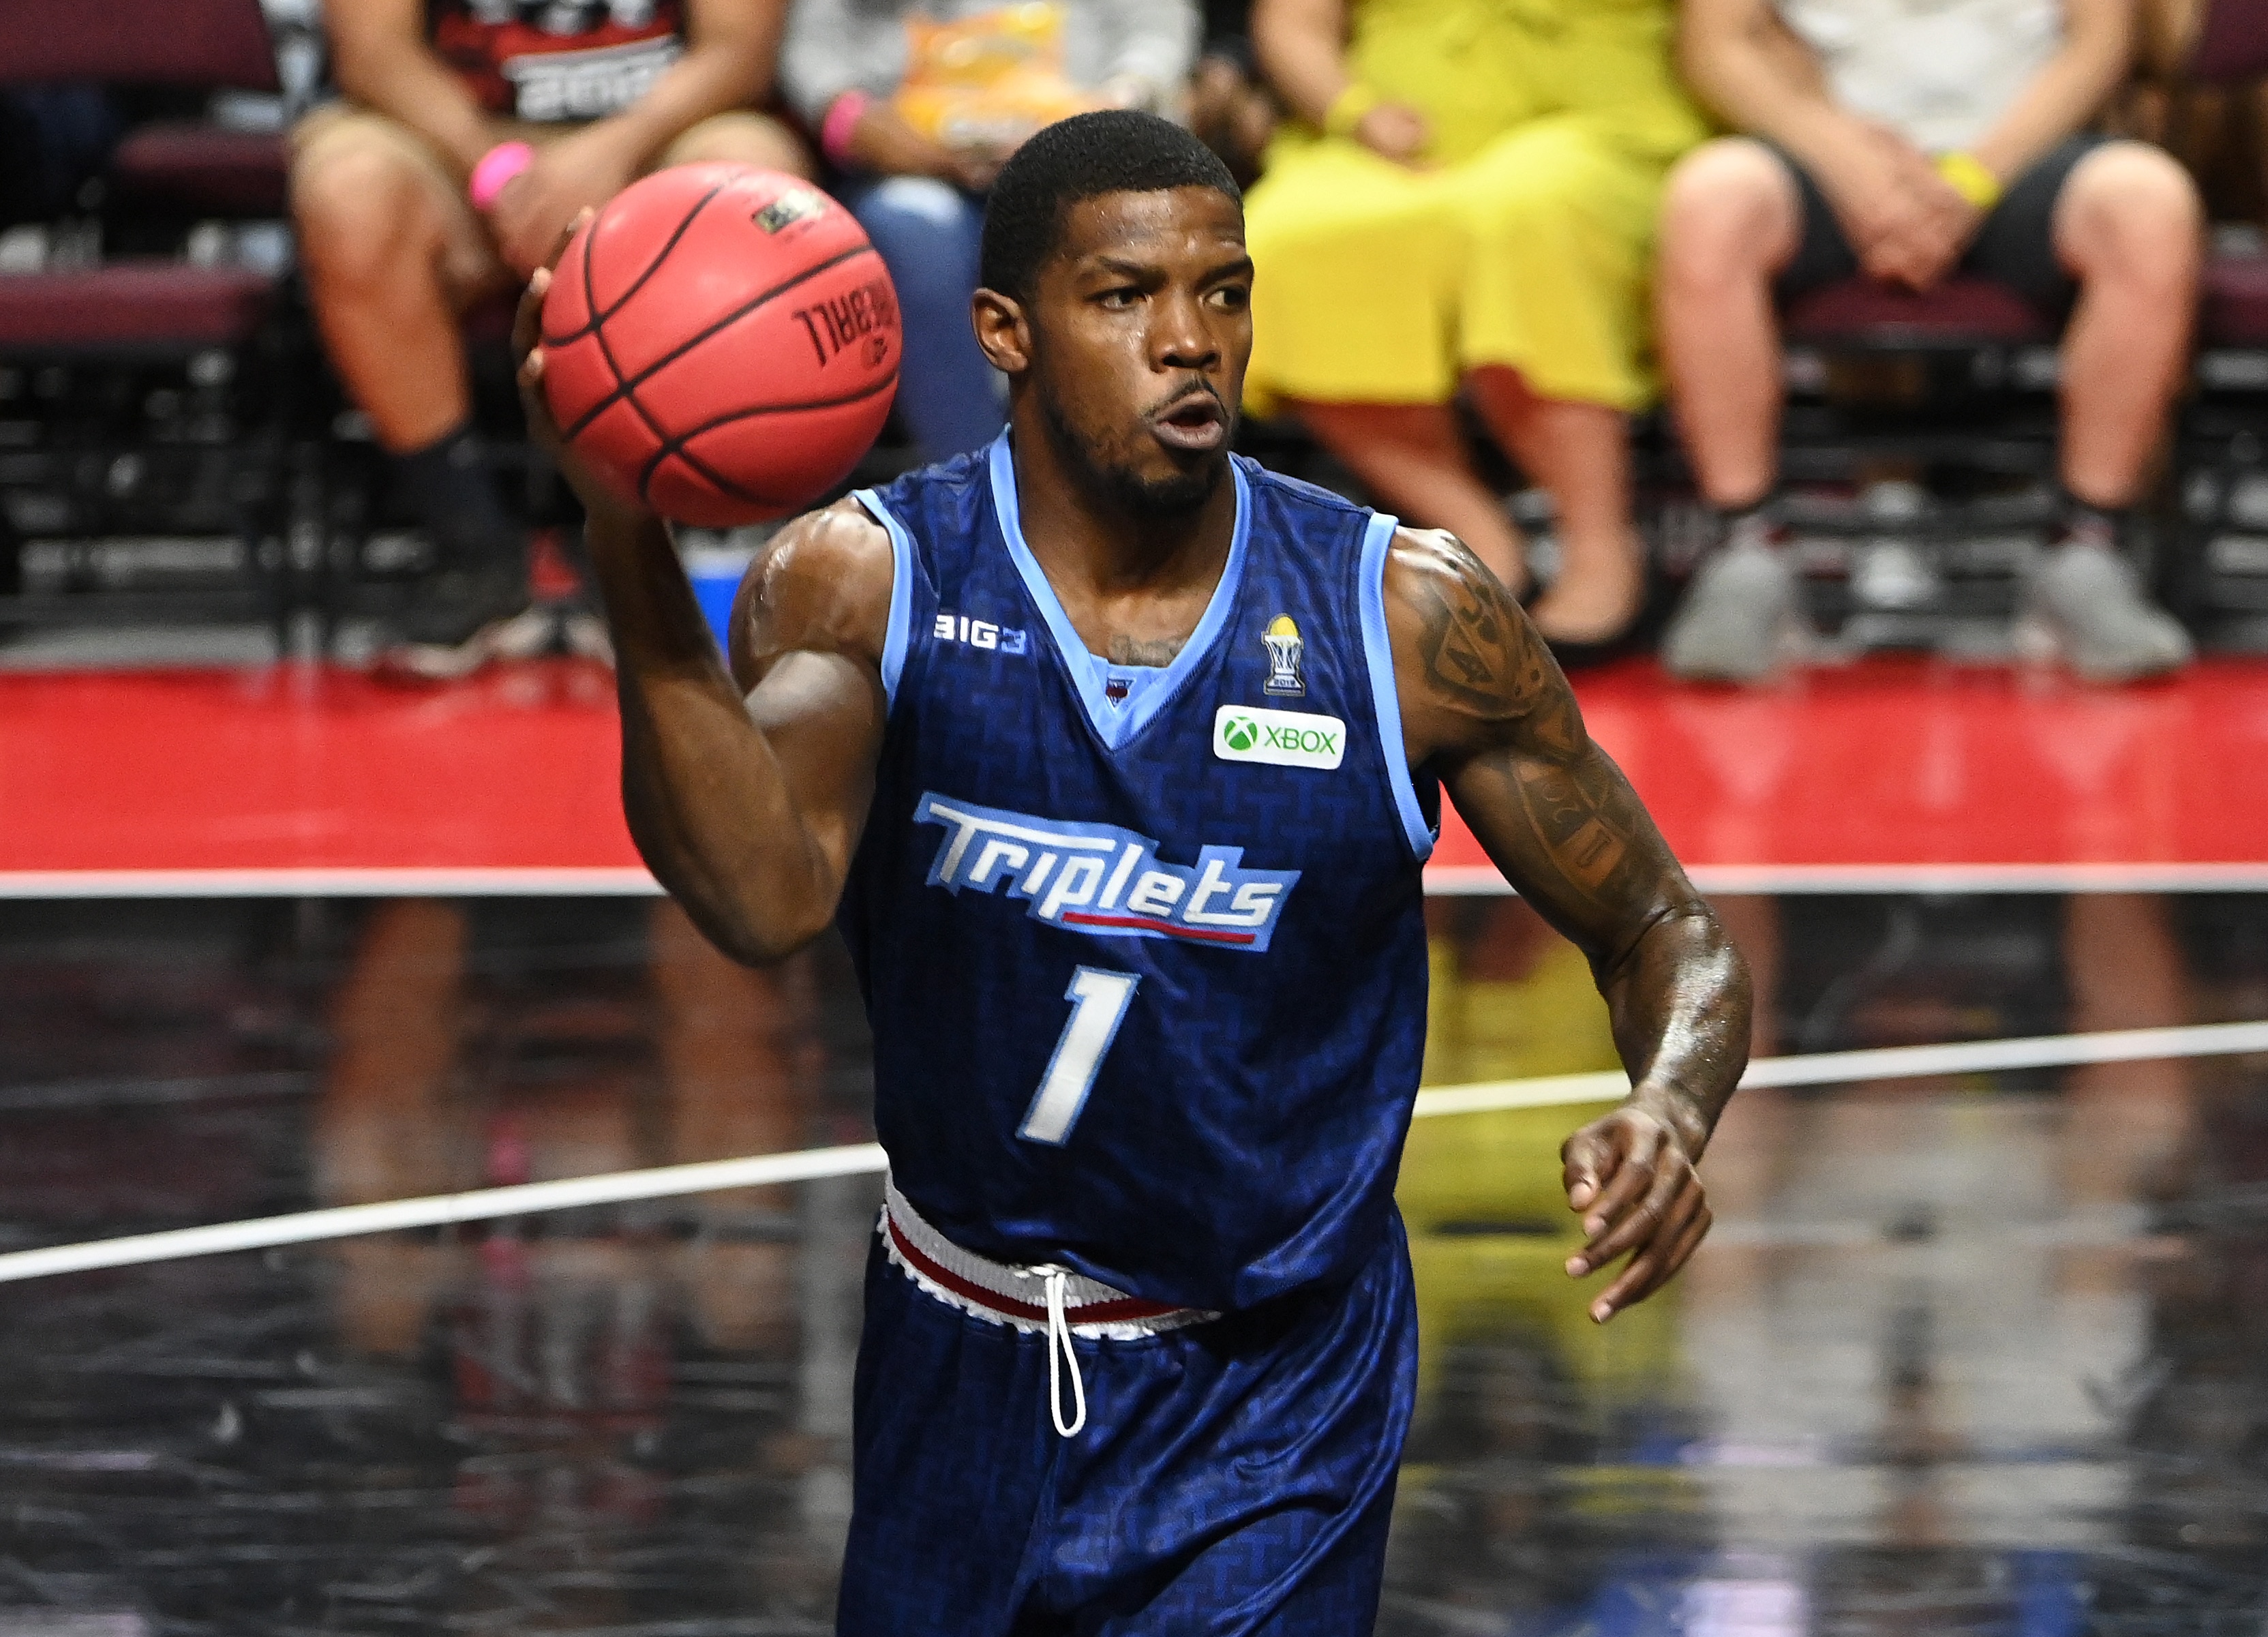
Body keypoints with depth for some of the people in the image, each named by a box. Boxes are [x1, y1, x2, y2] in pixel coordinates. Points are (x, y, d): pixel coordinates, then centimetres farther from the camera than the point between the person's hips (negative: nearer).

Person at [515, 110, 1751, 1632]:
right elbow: (765, 900, -32)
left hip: (1271, 1408, -2)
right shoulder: (865, 581, -12)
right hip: (960, 1382, 2)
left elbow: (1664, 934, -1)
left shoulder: (1408, 618, -11)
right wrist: (629, 542, -45)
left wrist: (1672, 1113, -25)